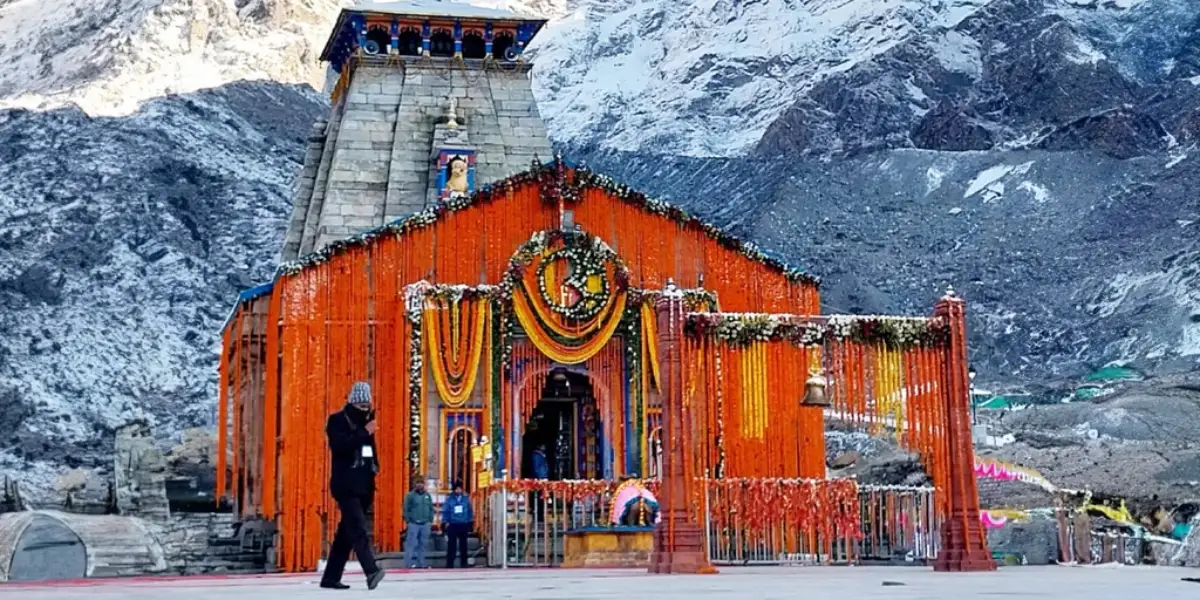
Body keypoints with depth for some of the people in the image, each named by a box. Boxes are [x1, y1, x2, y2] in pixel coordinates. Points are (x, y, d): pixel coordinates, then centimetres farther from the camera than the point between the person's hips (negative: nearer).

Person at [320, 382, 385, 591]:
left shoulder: (366, 422, 17)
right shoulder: (337, 421, -3)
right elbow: (338, 446, -19)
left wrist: (374, 467, 5)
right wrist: (364, 433, -19)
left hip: (363, 486, 8)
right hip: (346, 486, -8)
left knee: (347, 532, 8)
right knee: (358, 529, -19)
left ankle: (331, 577, 13)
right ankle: (371, 572, -32)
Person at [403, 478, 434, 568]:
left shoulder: (427, 495, 11)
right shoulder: (410, 495, -2)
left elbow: (431, 509, 14)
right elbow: (406, 509, -4)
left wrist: (431, 520, 5)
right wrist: (408, 521, -9)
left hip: (425, 524, 4)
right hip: (413, 524, -4)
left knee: (423, 544, 6)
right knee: (412, 544, -7)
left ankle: (421, 563, 11)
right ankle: (411, 563, -7)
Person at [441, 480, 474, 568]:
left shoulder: (466, 498, 6)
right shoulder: (449, 499, 1)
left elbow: (470, 511, 10)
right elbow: (445, 511, 3)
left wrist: (470, 522, 6)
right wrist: (445, 522, -6)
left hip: (463, 525, 2)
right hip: (452, 525, -2)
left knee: (463, 544, 7)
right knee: (451, 545, -4)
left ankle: (463, 563, 14)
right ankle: (449, 564, -1)